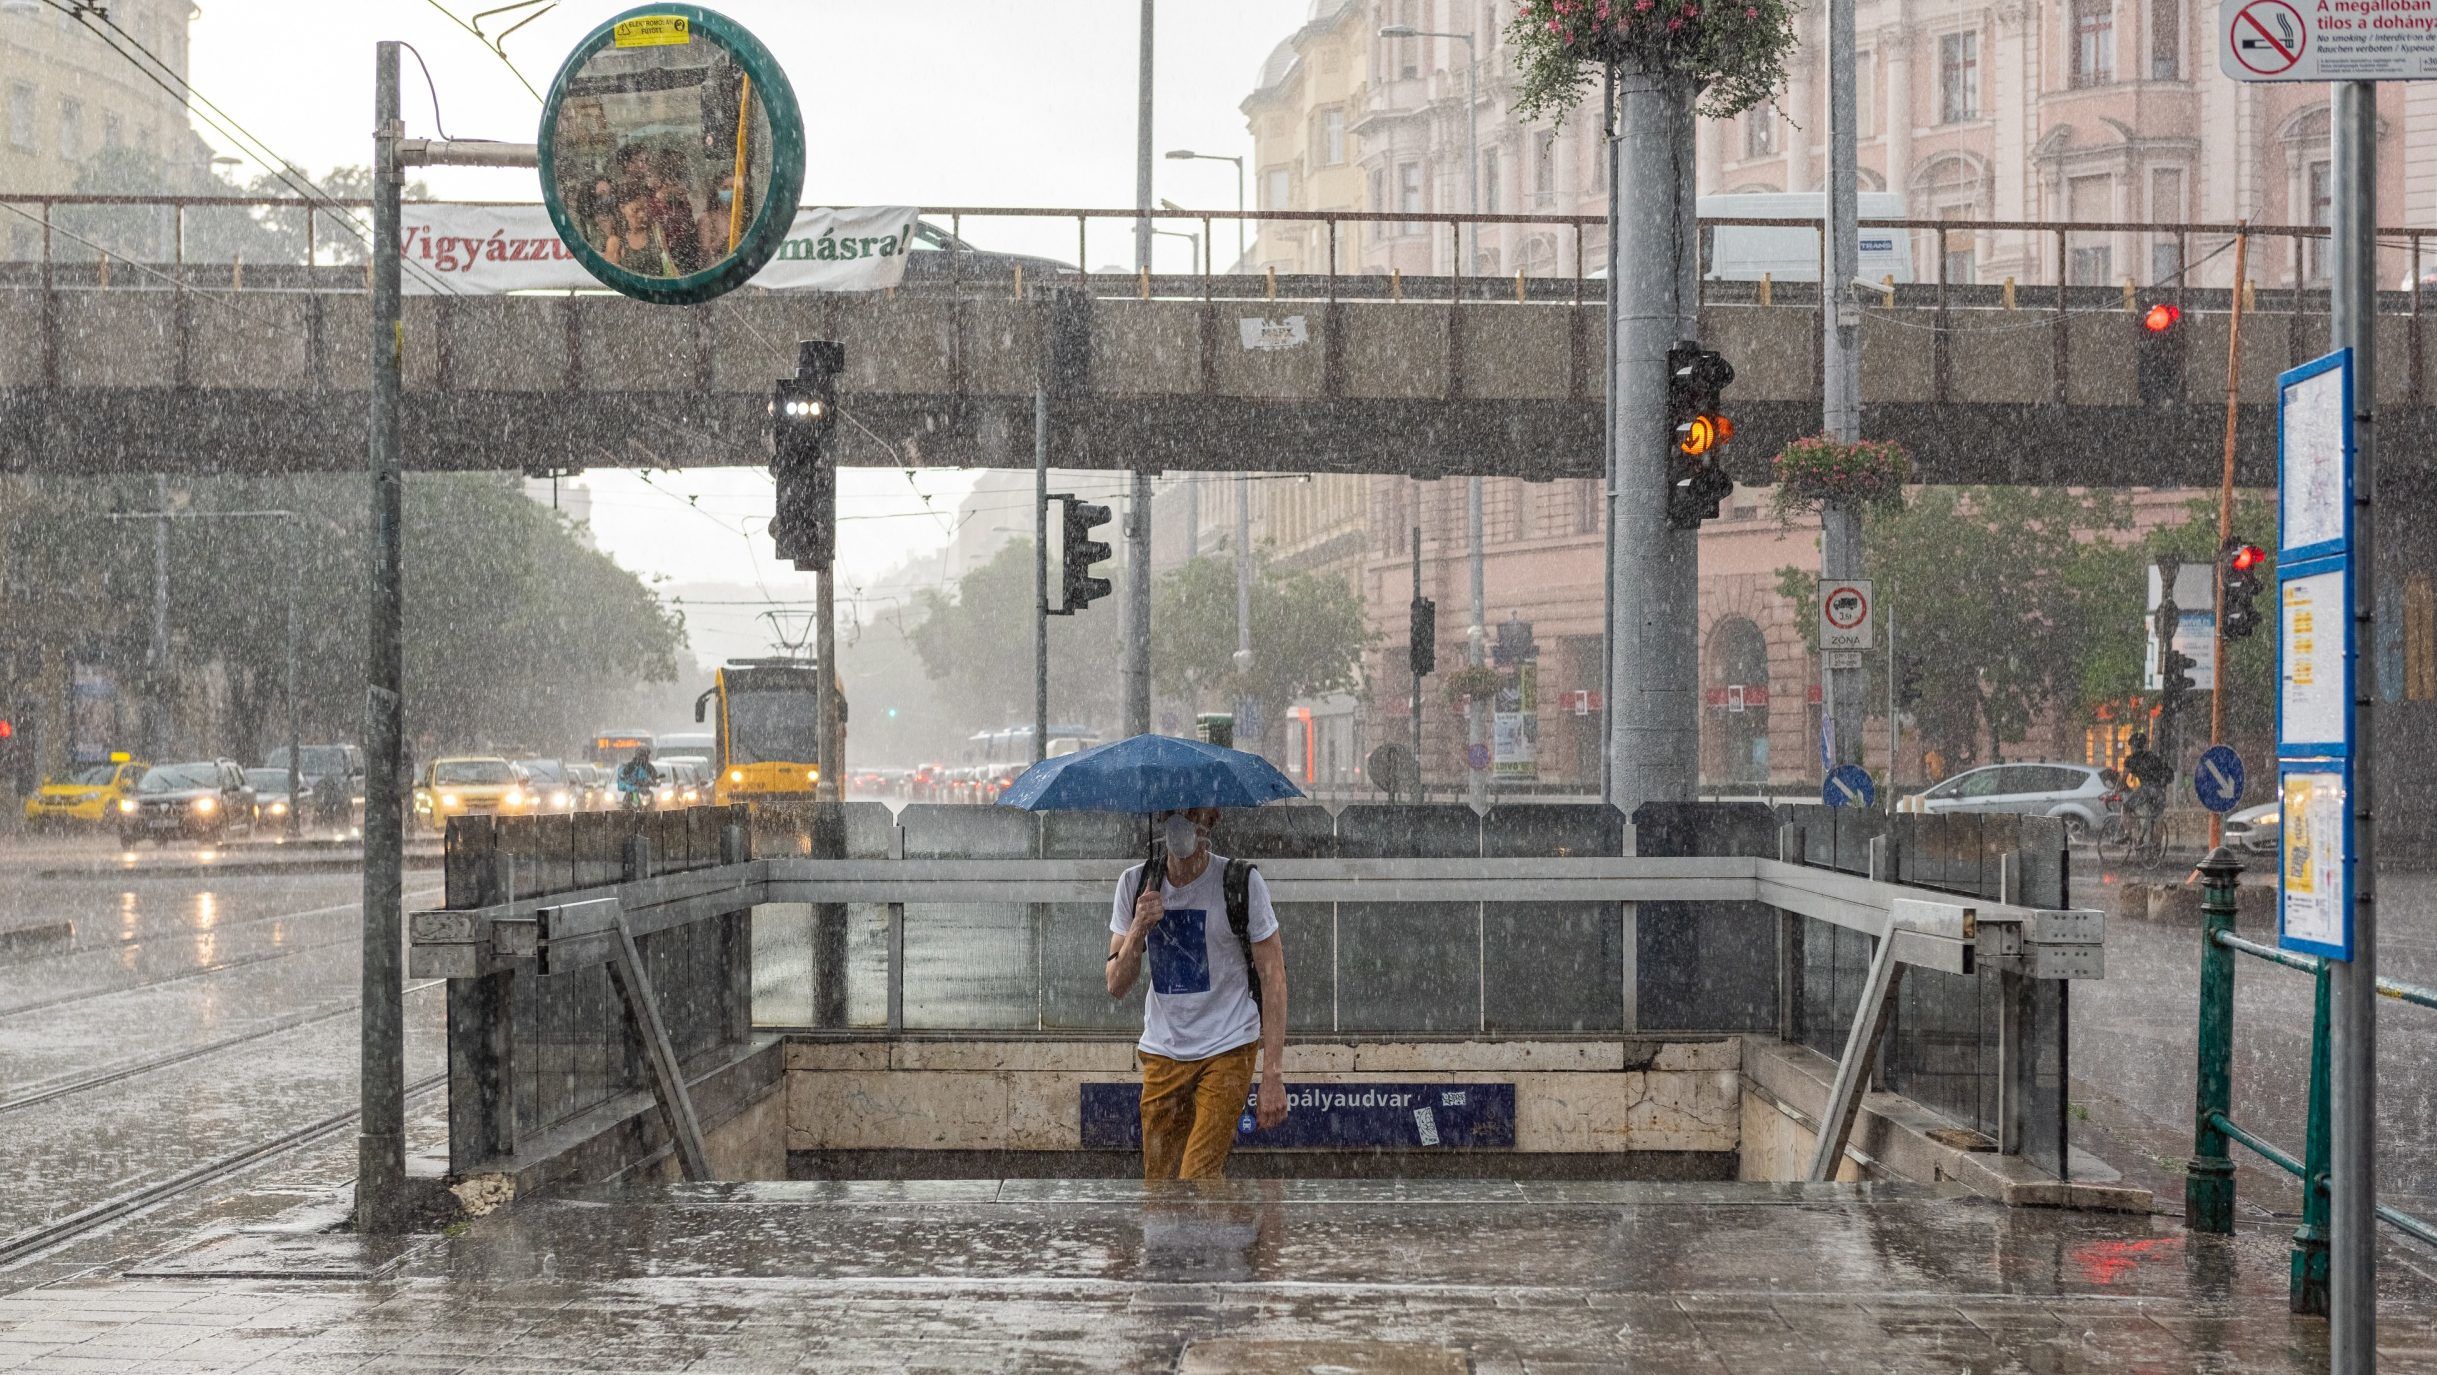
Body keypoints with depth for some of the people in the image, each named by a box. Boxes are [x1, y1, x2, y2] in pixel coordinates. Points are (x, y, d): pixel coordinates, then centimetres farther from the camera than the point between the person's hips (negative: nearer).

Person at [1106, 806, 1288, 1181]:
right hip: (1161, 1053, 4)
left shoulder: (1241, 882, -9)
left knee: (1197, 1181, -16)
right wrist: (1139, 929, -18)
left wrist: (1273, 1075, -15)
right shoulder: (1135, 884, 2)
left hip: (1227, 1050, -4)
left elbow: (1273, 979, -9)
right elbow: (1116, 986, 1)